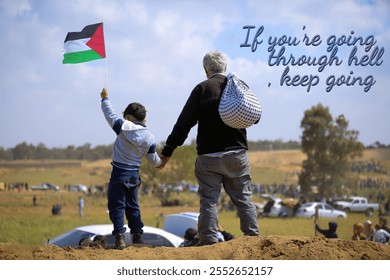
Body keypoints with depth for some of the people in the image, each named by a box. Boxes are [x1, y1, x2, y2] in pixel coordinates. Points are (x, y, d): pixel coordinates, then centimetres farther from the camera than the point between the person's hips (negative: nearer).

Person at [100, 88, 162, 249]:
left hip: (120, 172, -5)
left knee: (117, 206, -3)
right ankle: (137, 235, 20)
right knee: (132, 206, 19)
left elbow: (110, 114, 1)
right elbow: (153, 159, 9)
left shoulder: (124, 127, -10)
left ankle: (119, 236, -14)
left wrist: (105, 99, 17)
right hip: (135, 174, 5)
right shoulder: (150, 138, 2)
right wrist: (160, 163, 32)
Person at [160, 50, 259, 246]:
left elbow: (184, 123, -8)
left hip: (208, 156, -3)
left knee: (209, 199, 0)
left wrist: (167, 151, -5)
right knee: (243, 198, 11)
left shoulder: (202, 89, -6)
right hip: (237, 154, 3)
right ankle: (252, 235, 12)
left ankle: (209, 240, -4)